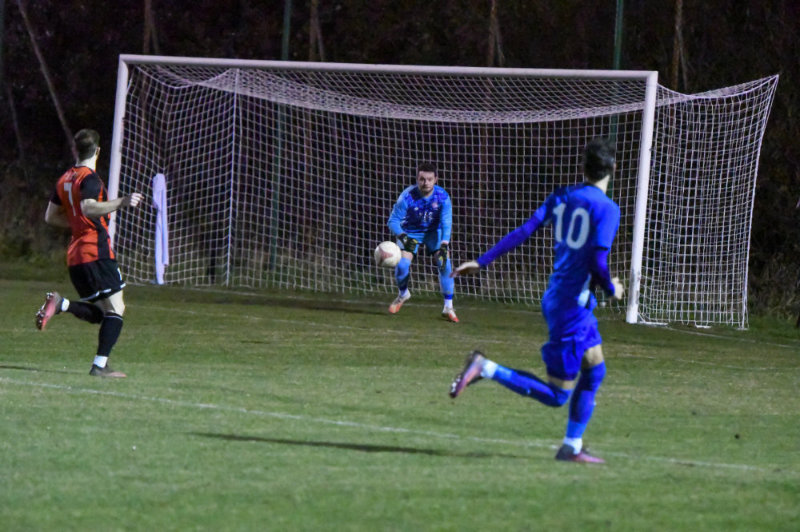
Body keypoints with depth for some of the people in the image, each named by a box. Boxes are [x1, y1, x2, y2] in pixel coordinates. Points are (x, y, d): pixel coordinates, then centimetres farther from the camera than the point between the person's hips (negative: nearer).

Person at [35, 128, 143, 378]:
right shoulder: (90, 178, -11)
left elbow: (51, 216, 22)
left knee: (98, 313, 14)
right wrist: (121, 202, -34)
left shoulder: (65, 179, 15)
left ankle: (61, 304, -9)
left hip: (75, 256, 8)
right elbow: (88, 207, -29)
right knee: (115, 309, -7)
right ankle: (100, 365, -17)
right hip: (96, 252, -8)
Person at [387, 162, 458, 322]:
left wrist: (444, 246, -38)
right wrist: (403, 237, -41)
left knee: (445, 264, -16)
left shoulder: (442, 196, -23)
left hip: (433, 231, 1)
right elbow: (393, 220, -23)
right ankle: (402, 294, 18)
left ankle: (448, 308, -5)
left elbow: (446, 223, -24)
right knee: (402, 264, -17)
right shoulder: (408, 196, -28)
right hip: (410, 232, -1)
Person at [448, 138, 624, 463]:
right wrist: (612, 289, -3)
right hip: (572, 307, -9)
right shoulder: (606, 209, -15)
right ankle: (484, 369, -11)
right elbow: (598, 261, -23)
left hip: (555, 299, 9)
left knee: (595, 370, 19)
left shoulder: (560, 198, 6)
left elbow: (523, 232, 1)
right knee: (557, 396, -3)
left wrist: (483, 262, 3)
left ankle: (572, 446, 21)